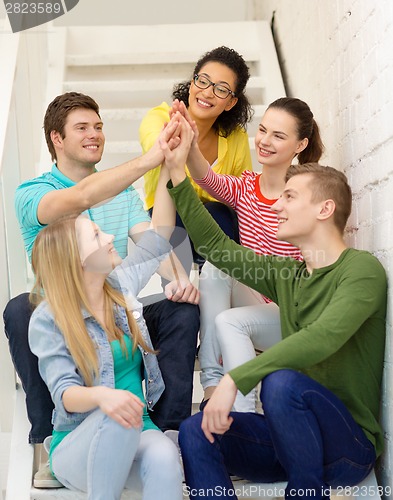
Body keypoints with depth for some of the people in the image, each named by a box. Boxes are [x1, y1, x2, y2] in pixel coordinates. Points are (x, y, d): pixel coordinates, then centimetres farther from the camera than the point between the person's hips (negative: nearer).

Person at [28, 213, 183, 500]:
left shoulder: (121, 285, 5)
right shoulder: (48, 319, -10)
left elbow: (159, 238, 14)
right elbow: (63, 394, -19)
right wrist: (100, 394, -40)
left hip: (135, 436, 4)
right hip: (76, 448, -3)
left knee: (164, 457, -32)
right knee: (116, 417, -38)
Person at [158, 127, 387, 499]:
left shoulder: (362, 269, -11)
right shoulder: (287, 274, 10)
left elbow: (322, 337, -27)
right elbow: (214, 244, 13)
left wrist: (234, 380, -30)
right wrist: (177, 175, 10)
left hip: (350, 446, -6)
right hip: (292, 435, 6)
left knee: (281, 382, -33)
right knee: (196, 431, -15)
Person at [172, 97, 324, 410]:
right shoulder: (244, 187, 3)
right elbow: (209, 180, -21)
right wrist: (190, 146, -40)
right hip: (252, 303, 5)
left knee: (229, 322, -29)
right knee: (215, 265, -21)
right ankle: (213, 386, -22)